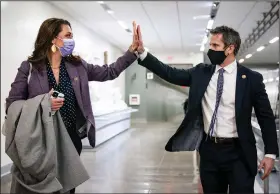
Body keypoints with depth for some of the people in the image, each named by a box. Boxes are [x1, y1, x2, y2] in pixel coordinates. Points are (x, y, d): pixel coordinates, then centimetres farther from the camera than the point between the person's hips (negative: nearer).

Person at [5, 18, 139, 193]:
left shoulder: (78, 65, 5)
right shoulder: (29, 67, -6)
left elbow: (110, 72, 7)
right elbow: (11, 105, -8)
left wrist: (133, 49, -1)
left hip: (72, 138, 4)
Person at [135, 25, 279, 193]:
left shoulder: (251, 78, -4)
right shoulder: (201, 72, 5)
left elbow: (266, 117, -1)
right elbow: (170, 73, 0)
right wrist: (142, 52, -9)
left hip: (238, 153, -3)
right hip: (209, 149, 3)